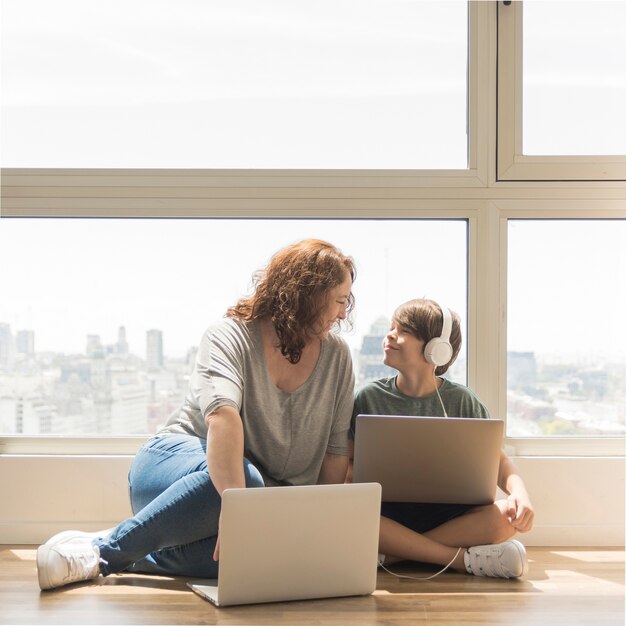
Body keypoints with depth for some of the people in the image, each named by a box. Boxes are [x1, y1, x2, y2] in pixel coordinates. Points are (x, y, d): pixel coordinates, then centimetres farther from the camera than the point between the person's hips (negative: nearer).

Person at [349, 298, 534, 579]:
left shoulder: (461, 400, 3)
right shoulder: (369, 397, 4)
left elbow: (496, 460, 3)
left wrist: (519, 492, -18)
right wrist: (348, 477, -19)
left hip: (446, 514, 1)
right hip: (386, 514, 0)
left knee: (507, 515, -28)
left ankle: (390, 554, -23)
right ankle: (463, 558, -25)